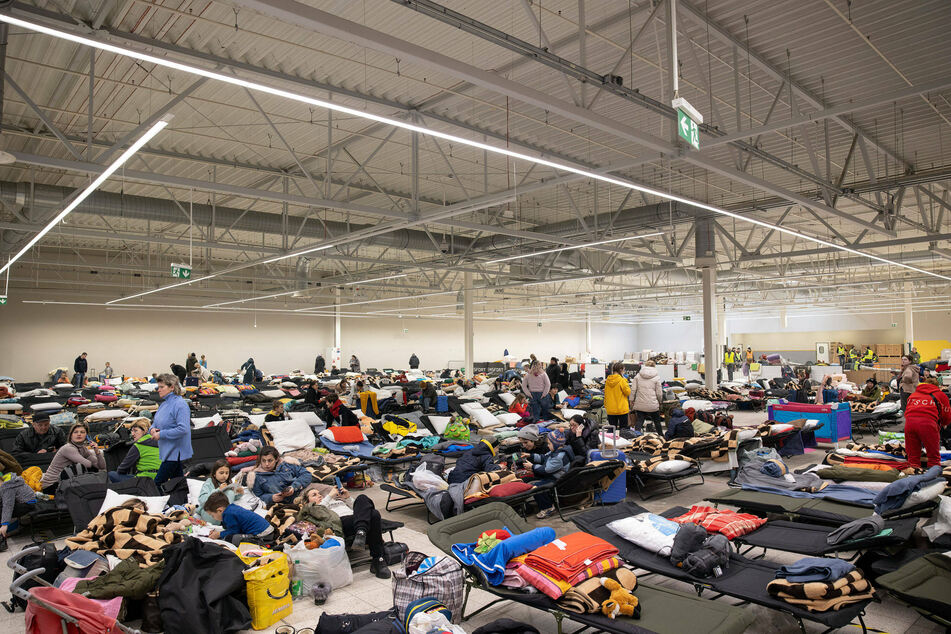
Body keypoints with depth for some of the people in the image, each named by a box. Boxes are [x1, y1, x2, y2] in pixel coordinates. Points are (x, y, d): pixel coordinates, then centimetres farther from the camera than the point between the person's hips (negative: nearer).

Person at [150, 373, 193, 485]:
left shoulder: (180, 404, -17)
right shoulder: (164, 403, 12)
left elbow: (183, 429, -25)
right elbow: (156, 422, 23)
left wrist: (161, 434, -19)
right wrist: (152, 429, -1)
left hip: (175, 451, -9)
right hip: (167, 451, 9)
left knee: (158, 483, -8)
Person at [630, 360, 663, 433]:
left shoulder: (638, 376, 2)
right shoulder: (656, 378, -2)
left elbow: (633, 390, 0)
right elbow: (659, 393, -1)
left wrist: (632, 400, 10)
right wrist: (660, 402, 16)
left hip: (639, 405, 1)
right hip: (653, 405, -1)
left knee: (639, 421, 2)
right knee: (657, 422, 16)